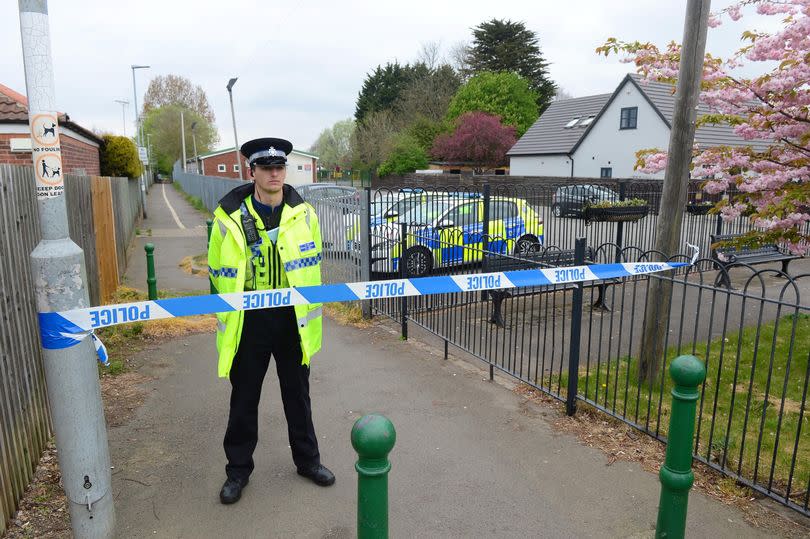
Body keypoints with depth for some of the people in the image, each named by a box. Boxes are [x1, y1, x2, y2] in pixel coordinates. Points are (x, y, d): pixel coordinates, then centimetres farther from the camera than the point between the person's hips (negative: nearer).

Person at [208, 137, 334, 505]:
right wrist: (235, 308, 3)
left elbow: (312, 264, 7)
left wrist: (307, 309, 7)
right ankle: (238, 469, 32)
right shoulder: (229, 216, -9)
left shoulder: (303, 213, -2)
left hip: (292, 318, 2)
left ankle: (307, 460, 35)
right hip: (248, 320, -1)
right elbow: (218, 270, 1)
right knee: (244, 397, 12)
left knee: (297, 392, 16)